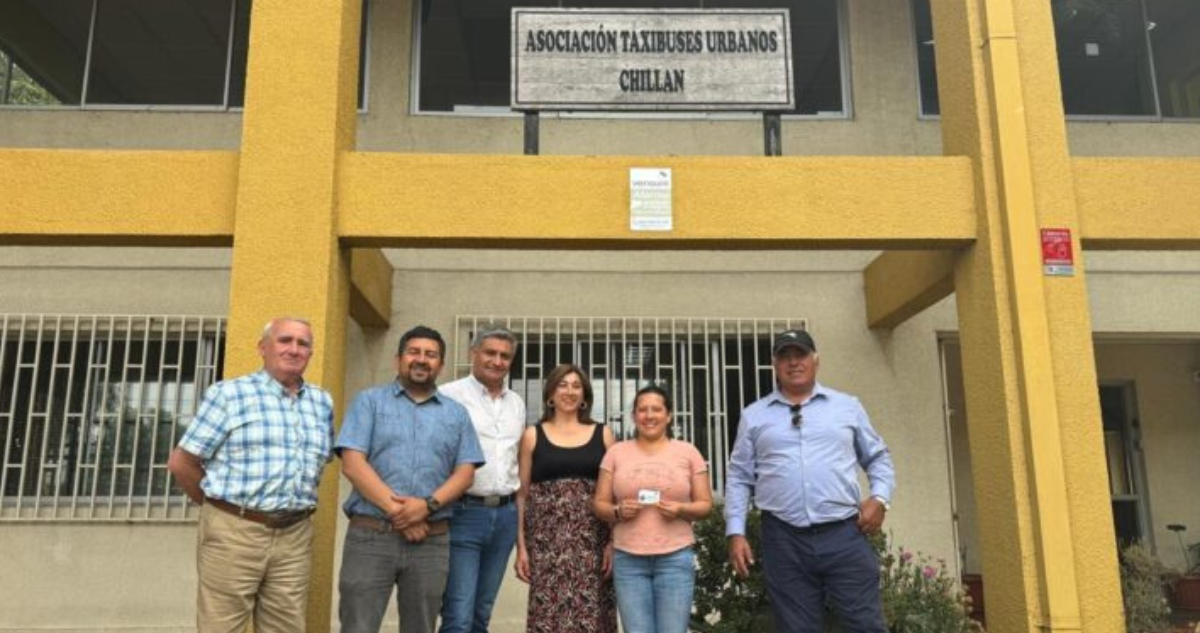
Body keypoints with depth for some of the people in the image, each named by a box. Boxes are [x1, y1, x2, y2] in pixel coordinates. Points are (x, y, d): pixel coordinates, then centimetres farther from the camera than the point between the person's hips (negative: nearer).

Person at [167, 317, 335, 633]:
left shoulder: (322, 402, 10)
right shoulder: (228, 393, -2)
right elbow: (180, 462, -1)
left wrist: (292, 508, 13)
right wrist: (221, 505, 7)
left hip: (295, 536, 4)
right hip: (234, 532, -4)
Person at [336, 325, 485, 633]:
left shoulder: (457, 413, 13)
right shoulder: (370, 401, 6)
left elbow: (465, 472, 5)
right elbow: (352, 464, -5)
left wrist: (429, 504, -13)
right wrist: (395, 510, -13)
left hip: (432, 541, 3)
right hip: (369, 536, -2)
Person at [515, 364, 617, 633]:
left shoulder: (603, 434, 8)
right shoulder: (533, 435, 7)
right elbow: (522, 493, 5)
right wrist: (521, 545, -2)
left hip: (593, 541, 1)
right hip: (547, 539, -1)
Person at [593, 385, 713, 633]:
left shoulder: (688, 452, 6)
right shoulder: (616, 452, 8)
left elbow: (705, 504, 7)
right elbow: (599, 503, 10)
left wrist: (681, 509, -13)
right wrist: (618, 511, -11)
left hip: (676, 558, -1)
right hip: (628, 559, 1)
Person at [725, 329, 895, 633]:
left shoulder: (847, 406, 11)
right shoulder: (753, 416, 10)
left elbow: (878, 457, 17)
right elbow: (739, 478, 10)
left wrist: (879, 498, -1)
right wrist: (736, 533, 1)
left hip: (844, 535, 0)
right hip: (784, 541, 0)